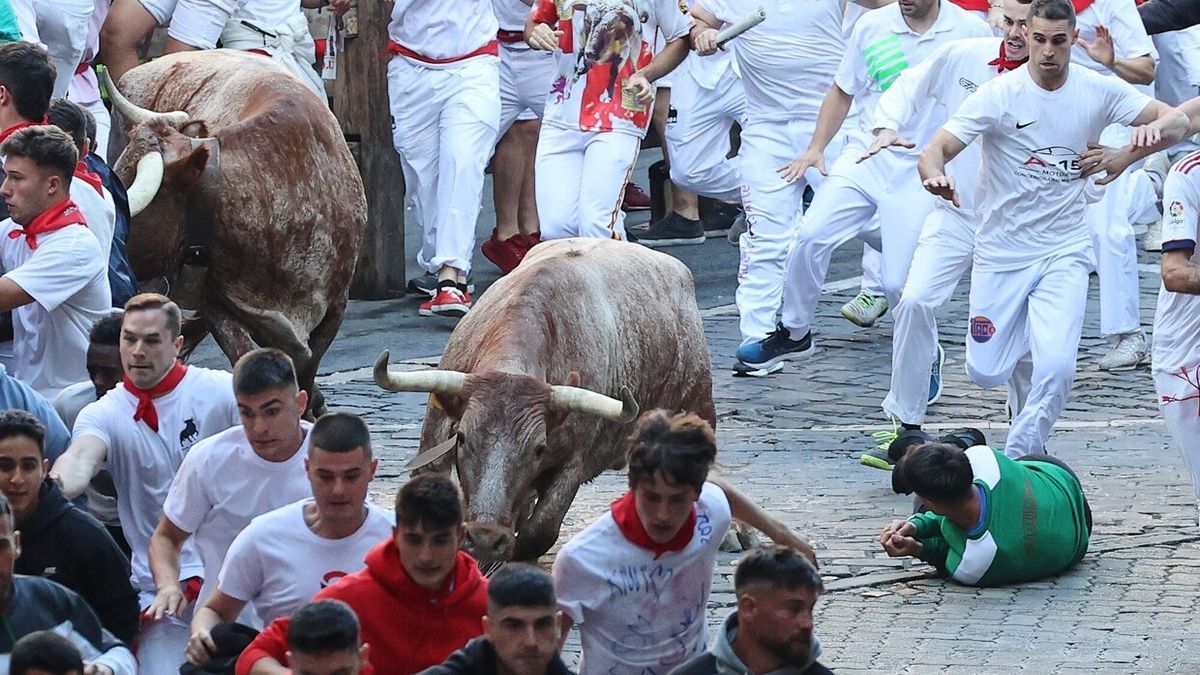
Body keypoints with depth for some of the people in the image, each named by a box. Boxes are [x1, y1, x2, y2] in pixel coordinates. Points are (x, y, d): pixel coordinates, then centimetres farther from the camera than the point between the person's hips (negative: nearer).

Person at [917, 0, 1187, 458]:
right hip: (1000, 253, 0)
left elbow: (1178, 121, -2)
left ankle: (1018, 460, 5)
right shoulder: (999, 95, -12)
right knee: (986, 372, 5)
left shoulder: (1099, 91, -5)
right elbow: (935, 151, -16)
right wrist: (935, 176, -41)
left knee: (1056, 368, -18)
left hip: (1064, 253, 0)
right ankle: (1019, 350, 42)